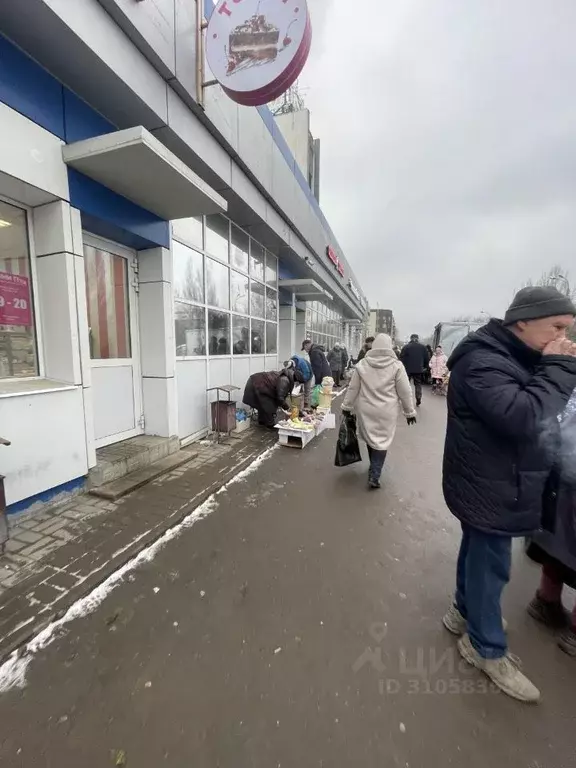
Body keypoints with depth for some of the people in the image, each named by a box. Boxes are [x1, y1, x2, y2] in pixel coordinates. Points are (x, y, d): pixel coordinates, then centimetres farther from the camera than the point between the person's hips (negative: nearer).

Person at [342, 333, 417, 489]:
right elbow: (405, 392, -3)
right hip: (386, 411, -2)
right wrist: (410, 412, 8)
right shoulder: (396, 365, -8)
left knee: (370, 438, 19)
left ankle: (374, 469, 37)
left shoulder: (362, 364, -2)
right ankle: (374, 476, 7)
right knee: (381, 441, 8)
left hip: (366, 410, 3)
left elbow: (353, 388, 2)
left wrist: (346, 406, 13)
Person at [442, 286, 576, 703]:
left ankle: (463, 612, 47)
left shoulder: (513, 358, 10)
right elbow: (523, 419, -34)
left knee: (478, 554, 25)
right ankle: (487, 649, 30)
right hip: (491, 490, -10)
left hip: (495, 485, 10)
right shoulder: (482, 361, -23)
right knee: (490, 566, 7)